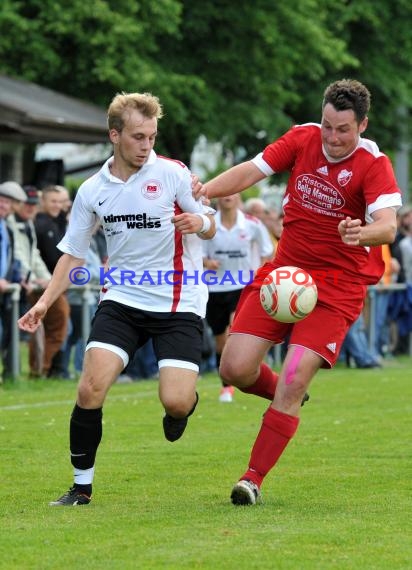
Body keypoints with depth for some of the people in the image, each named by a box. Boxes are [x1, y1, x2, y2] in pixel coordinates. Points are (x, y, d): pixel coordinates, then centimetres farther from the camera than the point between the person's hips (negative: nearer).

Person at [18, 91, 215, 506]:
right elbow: (73, 253, 11)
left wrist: (199, 222, -23)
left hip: (178, 303, -2)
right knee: (91, 387, -15)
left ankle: (183, 406, 24)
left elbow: (209, 226, 2)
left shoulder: (172, 173, -5)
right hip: (122, 299, 2)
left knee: (176, 402, -16)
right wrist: (46, 301, -1)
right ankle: (82, 485, 0)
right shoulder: (92, 191, 3)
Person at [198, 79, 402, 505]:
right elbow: (251, 171, 0)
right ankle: (287, 398, 28)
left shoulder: (373, 165, -15)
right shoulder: (302, 139, -2)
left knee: (293, 381, -16)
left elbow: (388, 226, -29)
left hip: (337, 285, -4)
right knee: (235, 369, -6)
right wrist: (206, 190, -19)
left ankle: (254, 479, -4)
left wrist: (361, 234, -52)